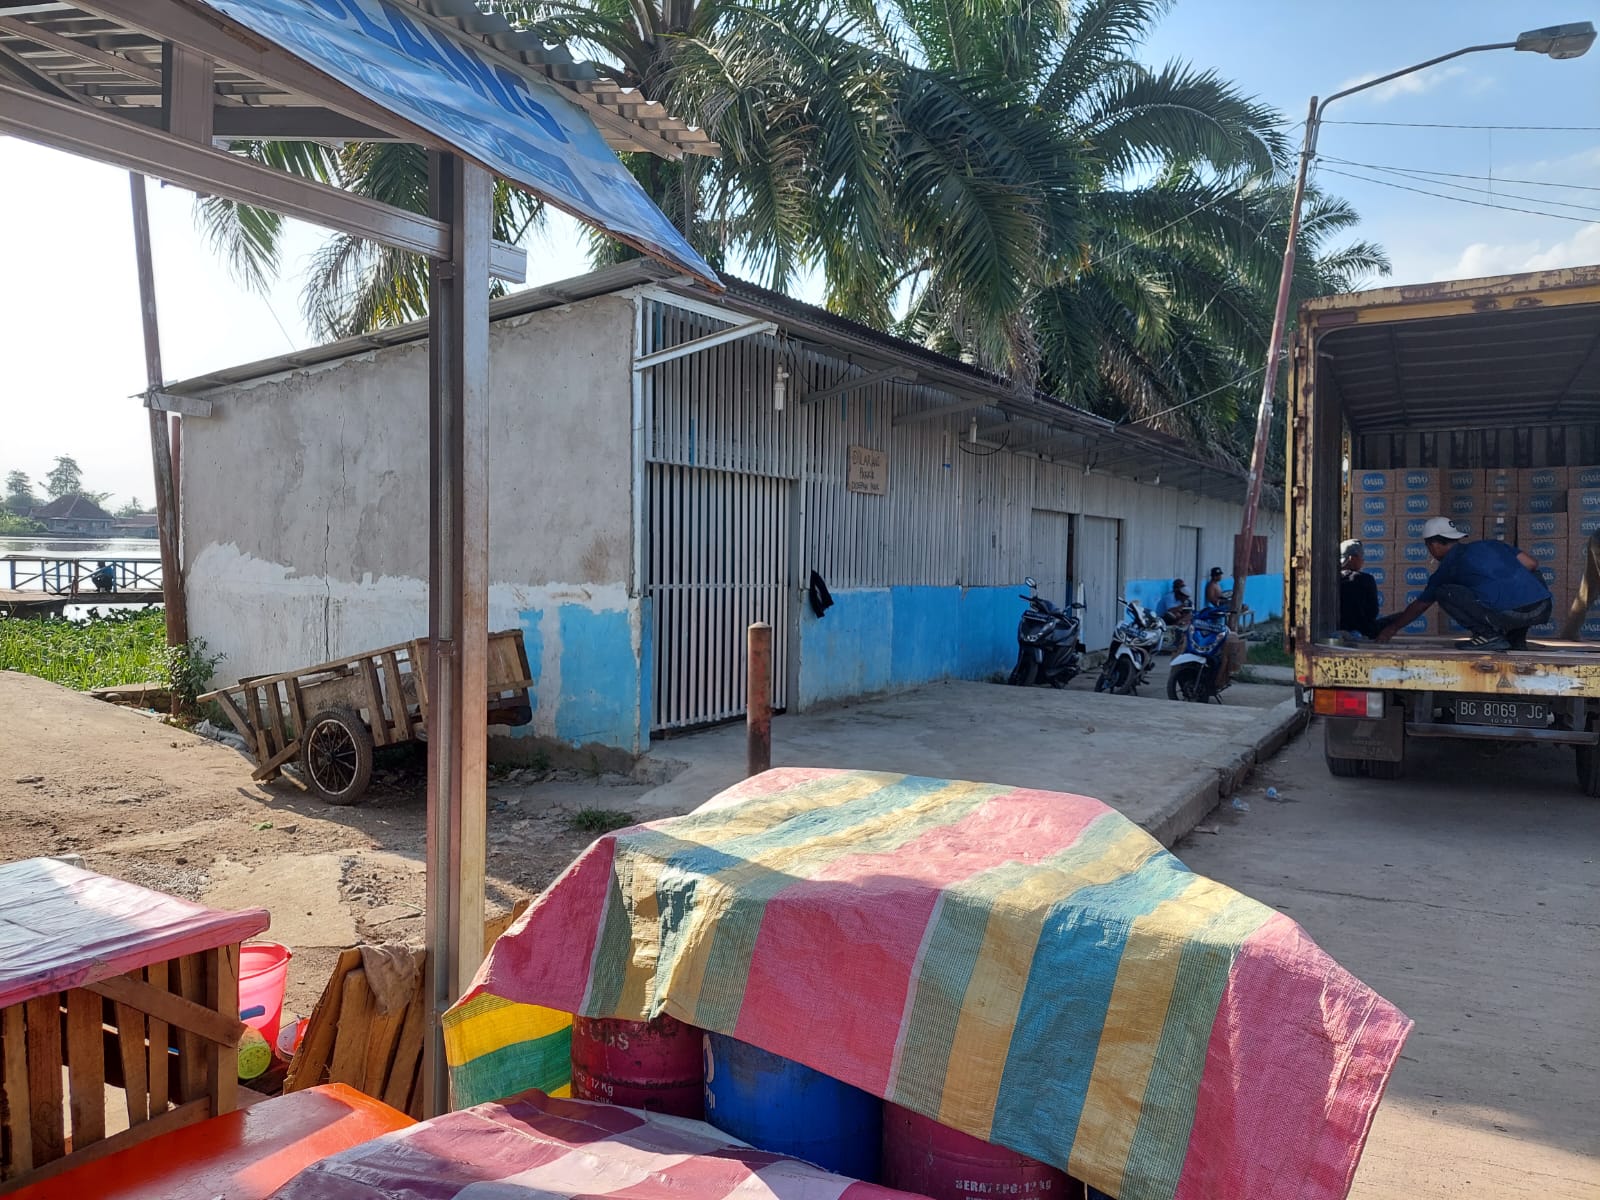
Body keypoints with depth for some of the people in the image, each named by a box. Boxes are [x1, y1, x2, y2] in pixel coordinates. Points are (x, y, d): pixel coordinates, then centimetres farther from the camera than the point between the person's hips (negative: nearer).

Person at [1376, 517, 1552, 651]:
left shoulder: (1448, 565, 12)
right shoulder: (1491, 544, 25)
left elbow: (1420, 605, 22)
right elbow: (1531, 564, 18)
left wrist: (1393, 627, 36)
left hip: (1510, 614, -6)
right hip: (1544, 609, 6)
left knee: (1443, 592, 5)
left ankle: (1488, 634, -1)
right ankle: (1517, 640, 24)